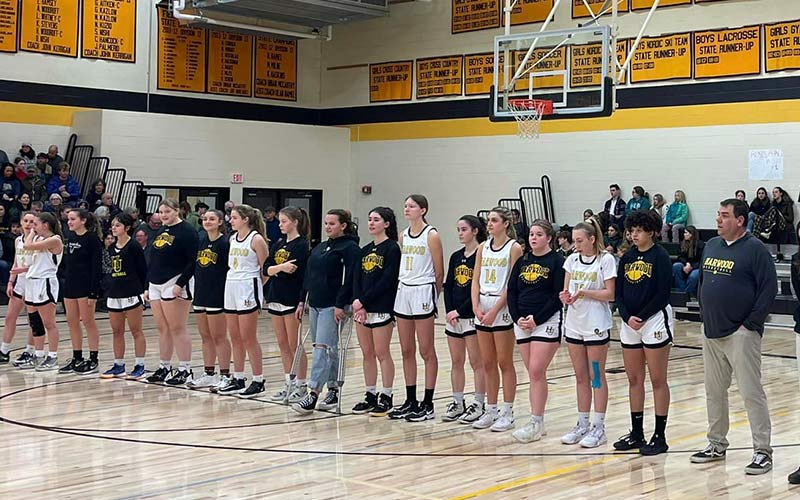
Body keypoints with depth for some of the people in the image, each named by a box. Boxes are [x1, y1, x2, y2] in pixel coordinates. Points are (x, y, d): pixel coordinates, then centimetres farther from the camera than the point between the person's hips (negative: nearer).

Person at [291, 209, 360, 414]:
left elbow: (350, 279, -15)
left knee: (322, 348, -13)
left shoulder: (349, 248, -7)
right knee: (329, 349, 13)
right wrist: (302, 301, 15)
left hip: (333, 306, -8)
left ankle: (313, 393, -16)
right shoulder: (320, 247, 17)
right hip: (315, 304, 8)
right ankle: (333, 389, 21)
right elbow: (309, 276, 20)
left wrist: (341, 305, -21)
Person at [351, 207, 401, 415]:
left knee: (382, 353, -2)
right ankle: (370, 396, 18)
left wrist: (363, 301, -14)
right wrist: (357, 302, -7)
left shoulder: (392, 249, -7)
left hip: (382, 309, -7)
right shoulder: (365, 250, 14)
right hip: (362, 309, 7)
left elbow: (387, 281, -15)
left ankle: (386, 398, 6)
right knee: (367, 354, 10)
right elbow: (357, 279, 9)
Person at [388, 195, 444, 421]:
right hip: (403, 292, 7)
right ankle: (410, 401, 17)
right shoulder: (403, 236, 11)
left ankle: (428, 404, 5)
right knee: (406, 351, 9)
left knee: (426, 351, 0)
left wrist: (433, 297, 4)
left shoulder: (431, 235, -8)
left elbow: (439, 272, -4)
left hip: (422, 293, -7)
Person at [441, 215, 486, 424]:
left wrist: (460, 310, -14)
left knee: (477, 362, 0)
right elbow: (448, 286, 10)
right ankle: (457, 403, 19)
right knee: (456, 362, 11)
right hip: (454, 317, 7)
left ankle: (479, 405, 7)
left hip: (473, 315, -7)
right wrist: (449, 311, -3)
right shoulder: (456, 257, 12)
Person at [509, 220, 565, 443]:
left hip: (547, 322, -6)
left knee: (537, 371, -11)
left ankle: (535, 423, -7)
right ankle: (538, 422, 14)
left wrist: (537, 318, -15)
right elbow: (511, 291, 11)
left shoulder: (557, 261, -5)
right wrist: (517, 318, -3)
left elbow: (558, 295, -11)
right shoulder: (522, 261, 13)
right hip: (523, 322, 6)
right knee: (533, 373, 9)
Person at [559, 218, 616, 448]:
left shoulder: (606, 260, -8)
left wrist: (584, 292, -21)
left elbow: (610, 294, -10)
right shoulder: (572, 259, 9)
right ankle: (582, 425, 19)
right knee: (581, 377, 11)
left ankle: (598, 427, 6)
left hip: (596, 325, -5)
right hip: (574, 323, 5)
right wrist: (565, 296, -10)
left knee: (596, 376, 0)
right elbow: (566, 289, 12)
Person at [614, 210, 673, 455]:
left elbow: (662, 294, -13)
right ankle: (636, 433, 20)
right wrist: (627, 317, -8)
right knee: (634, 380, 11)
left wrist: (642, 318, -15)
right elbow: (619, 293, 8)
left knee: (657, 380, -1)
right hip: (629, 324, 6)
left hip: (655, 321, -6)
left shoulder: (660, 256, -8)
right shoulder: (627, 258, 10)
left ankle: (659, 436, 5)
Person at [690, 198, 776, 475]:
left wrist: (751, 323, -14)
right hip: (711, 333, 7)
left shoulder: (755, 249, -9)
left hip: (741, 335, -7)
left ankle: (763, 451, 1)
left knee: (751, 392, -5)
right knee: (714, 392, 14)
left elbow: (769, 287, -13)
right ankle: (717, 444, 26)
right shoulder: (711, 246, 12)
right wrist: (705, 315, 14)